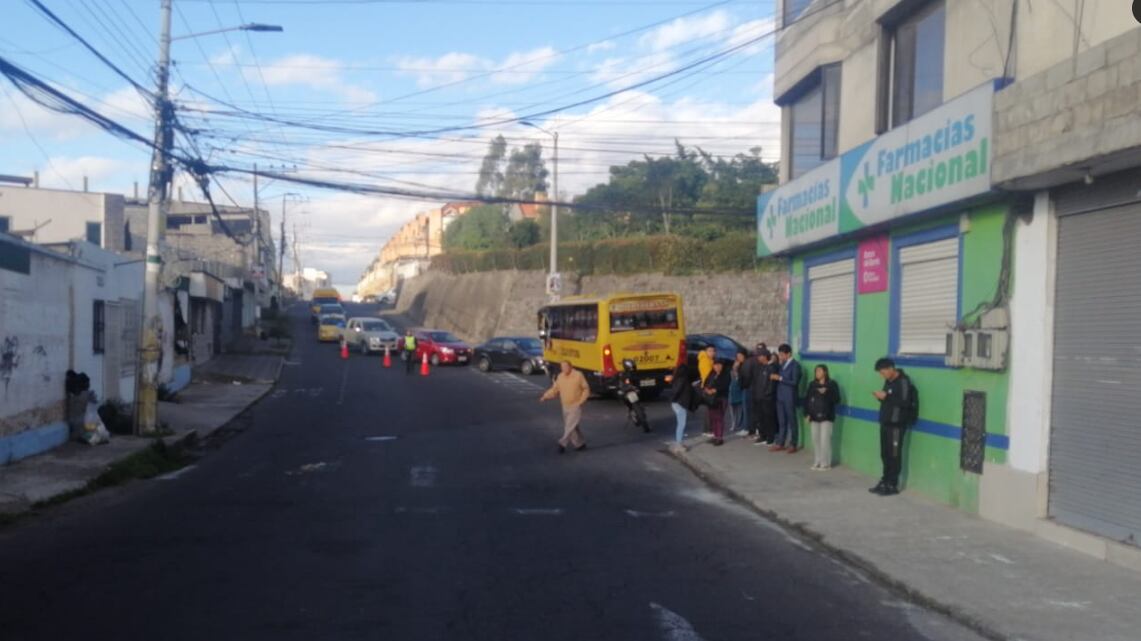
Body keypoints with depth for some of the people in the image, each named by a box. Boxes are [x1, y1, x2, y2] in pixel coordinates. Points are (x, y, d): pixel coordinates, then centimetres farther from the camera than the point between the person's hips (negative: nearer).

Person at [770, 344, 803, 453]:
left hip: (790, 398, -7)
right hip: (780, 396, 7)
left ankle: (793, 444, 13)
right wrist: (774, 377, 0)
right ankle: (780, 443, 16)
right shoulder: (783, 364, 12)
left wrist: (780, 378, -20)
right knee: (781, 422, 11)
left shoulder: (795, 365, -12)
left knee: (792, 421, 4)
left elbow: (794, 382, -19)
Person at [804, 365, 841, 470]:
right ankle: (816, 462, 15)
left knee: (825, 440, -7)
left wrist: (826, 393, -19)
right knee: (815, 440, 7)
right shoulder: (812, 384, 8)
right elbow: (806, 399, 8)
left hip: (826, 417, -4)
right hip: (814, 417, 4)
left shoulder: (832, 384, -3)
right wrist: (807, 414, 1)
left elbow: (836, 399, -8)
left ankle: (826, 463, 0)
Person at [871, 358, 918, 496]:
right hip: (885, 423, 8)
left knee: (894, 455, -3)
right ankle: (884, 482, 19)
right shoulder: (888, 381, 13)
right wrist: (880, 397, 1)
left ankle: (892, 485, 1)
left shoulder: (903, 381, -14)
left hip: (896, 425, -8)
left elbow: (905, 402, -23)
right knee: (885, 454, 11)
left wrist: (886, 397, -23)